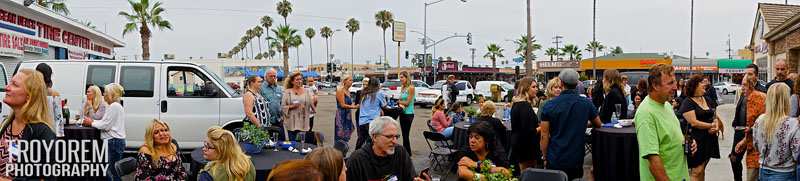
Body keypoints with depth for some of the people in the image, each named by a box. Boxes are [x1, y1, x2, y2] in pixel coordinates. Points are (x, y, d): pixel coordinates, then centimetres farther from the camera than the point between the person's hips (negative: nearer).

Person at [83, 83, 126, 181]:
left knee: (115, 172, -6)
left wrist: (91, 123, -4)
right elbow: (108, 122, 20)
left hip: (114, 141, -11)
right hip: (116, 141, 11)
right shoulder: (117, 106, 20)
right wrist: (93, 121, 10)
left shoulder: (114, 106, -14)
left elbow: (106, 125, -17)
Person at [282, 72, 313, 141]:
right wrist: (291, 106, -16)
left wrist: (314, 102, -18)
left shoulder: (307, 91, 8)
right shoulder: (287, 92, 3)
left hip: (303, 123, 1)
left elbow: (311, 104, 3)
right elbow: (283, 106, -1)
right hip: (292, 123, -1)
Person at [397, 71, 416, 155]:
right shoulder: (402, 88, 13)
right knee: (404, 134, 11)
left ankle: (407, 153, -1)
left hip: (408, 114, -8)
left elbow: (407, 102, -13)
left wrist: (398, 102, -4)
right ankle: (407, 152, 18)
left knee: (406, 135, -6)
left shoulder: (411, 88, -11)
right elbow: (401, 100, 13)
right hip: (402, 113, 8)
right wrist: (400, 105, -9)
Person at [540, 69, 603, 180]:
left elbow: (544, 136, -8)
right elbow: (598, 124, 15)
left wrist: (545, 158, 2)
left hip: (554, 160, -1)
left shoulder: (549, 105, -7)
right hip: (576, 160, 1)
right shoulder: (586, 104, -2)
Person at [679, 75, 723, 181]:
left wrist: (716, 126, -7)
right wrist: (711, 125, -11)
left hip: (709, 139, 7)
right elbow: (693, 122, -19)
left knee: (702, 169, 13)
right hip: (697, 140, -7)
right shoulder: (688, 102, -11)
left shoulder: (707, 99, 12)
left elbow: (714, 116, 15)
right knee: (697, 171, -7)